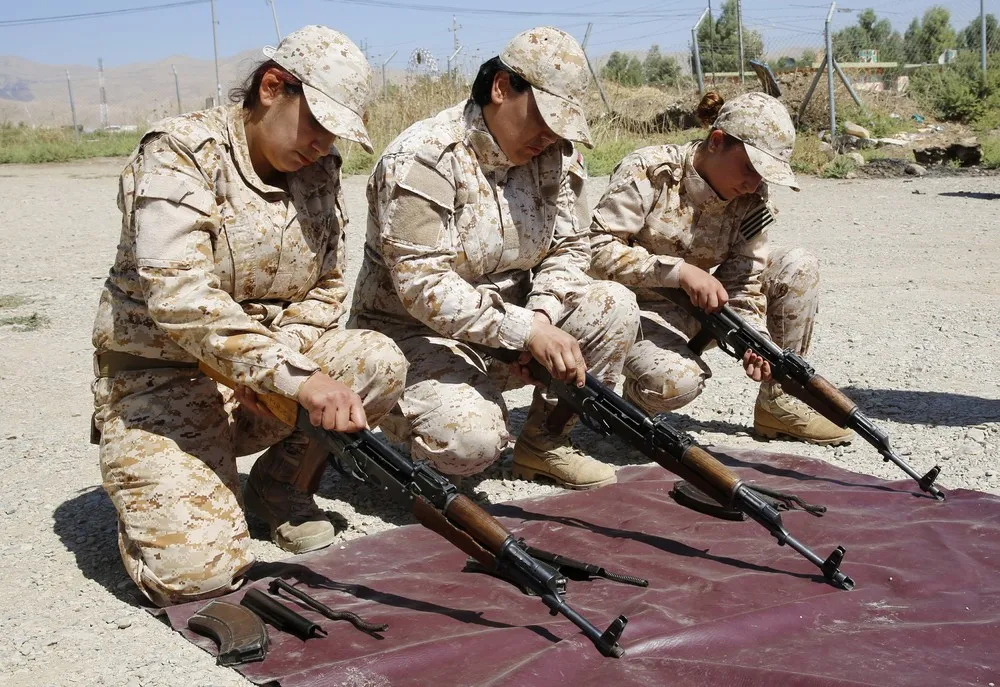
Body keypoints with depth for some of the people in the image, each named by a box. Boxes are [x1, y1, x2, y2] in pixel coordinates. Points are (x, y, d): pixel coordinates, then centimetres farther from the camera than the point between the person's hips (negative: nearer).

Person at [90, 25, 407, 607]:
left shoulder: (322, 169, 3)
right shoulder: (179, 154, -17)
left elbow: (326, 289, 6)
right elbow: (179, 297, -29)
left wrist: (281, 366, -15)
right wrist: (296, 377, -38)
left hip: (265, 364, 6)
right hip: (161, 377, -6)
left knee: (380, 363, -21)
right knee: (197, 570, -24)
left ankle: (281, 485, 4)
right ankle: (151, 487, 11)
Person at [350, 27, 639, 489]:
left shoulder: (557, 153, -1)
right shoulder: (423, 160, -22)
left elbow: (568, 248, 0)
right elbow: (423, 286, -27)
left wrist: (540, 317, -21)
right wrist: (526, 331, -32)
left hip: (510, 317, 7)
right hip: (414, 332, -6)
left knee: (615, 308, -12)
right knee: (470, 440, -32)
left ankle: (545, 442, 3)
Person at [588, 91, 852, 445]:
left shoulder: (752, 201, -3)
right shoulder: (650, 172, -19)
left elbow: (744, 280, -5)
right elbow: (599, 247, -24)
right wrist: (680, 271, -33)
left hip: (698, 310, 6)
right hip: (638, 307, -6)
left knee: (798, 267, -8)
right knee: (675, 381, -38)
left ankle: (778, 404, -1)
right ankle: (634, 402, 2)